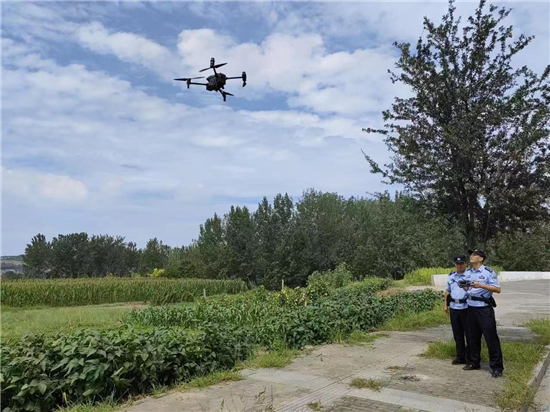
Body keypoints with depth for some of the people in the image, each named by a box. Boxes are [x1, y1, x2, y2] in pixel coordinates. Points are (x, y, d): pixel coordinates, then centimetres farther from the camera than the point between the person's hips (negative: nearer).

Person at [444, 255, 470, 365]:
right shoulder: (451, 276, 12)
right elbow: (447, 291, 19)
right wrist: (446, 305, 16)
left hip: (466, 308, -5)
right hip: (454, 308, 5)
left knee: (469, 334, 3)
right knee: (457, 335, 12)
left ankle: (470, 357, 15)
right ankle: (460, 357, 23)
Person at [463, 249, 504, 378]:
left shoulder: (488, 272, -10)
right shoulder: (467, 272, 9)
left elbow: (497, 289, -13)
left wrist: (481, 285, -23)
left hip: (484, 309, -6)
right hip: (471, 308, 6)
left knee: (491, 338, -2)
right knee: (473, 337, 14)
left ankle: (497, 367, 7)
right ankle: (474, 362, 26)